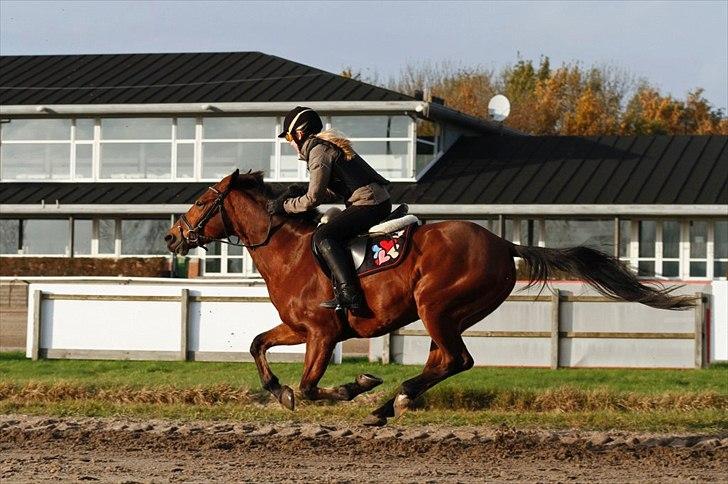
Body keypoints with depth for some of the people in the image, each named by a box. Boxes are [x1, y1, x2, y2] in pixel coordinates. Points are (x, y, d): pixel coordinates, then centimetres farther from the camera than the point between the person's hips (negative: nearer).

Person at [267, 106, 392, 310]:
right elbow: (332, 192, 26)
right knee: (328, 233, 18)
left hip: (369, 203, -11)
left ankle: (349, 294, -30)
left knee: (323, 236, -19)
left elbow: (313, 198, -13)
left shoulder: (319, 151, -10)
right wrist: (298, 194, 21)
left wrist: (284, 206, -1)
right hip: (379, 202, 11)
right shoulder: (326, 146, 21)